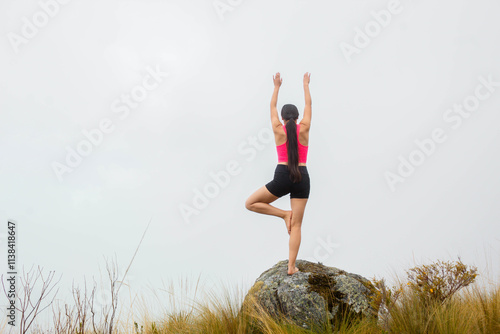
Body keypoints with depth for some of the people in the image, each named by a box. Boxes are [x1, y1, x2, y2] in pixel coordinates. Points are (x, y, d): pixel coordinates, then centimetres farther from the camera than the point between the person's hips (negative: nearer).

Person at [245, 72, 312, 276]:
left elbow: (272, 107, 21)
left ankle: (284, 214, 0)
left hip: (282, 178, -2)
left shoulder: (278, 130, 4)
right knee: (296, 225, 2)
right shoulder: (304, 129, 5)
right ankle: (291, 266, -4)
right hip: (302, 178, 2)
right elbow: (308, 105, 20)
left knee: (250, 203, 15)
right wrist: (306, 85, 33)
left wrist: (277, 87, 33)